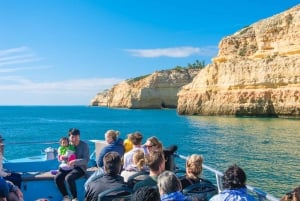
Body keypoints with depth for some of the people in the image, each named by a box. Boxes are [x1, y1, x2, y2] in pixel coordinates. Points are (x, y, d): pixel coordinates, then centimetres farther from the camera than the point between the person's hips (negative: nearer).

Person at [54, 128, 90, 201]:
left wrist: (75, 161, -31)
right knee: (57, 178, -18)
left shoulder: (84, 145, -8)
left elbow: (86, 160, -16)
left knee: (68, 178, -31)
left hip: (80, 167, -5)